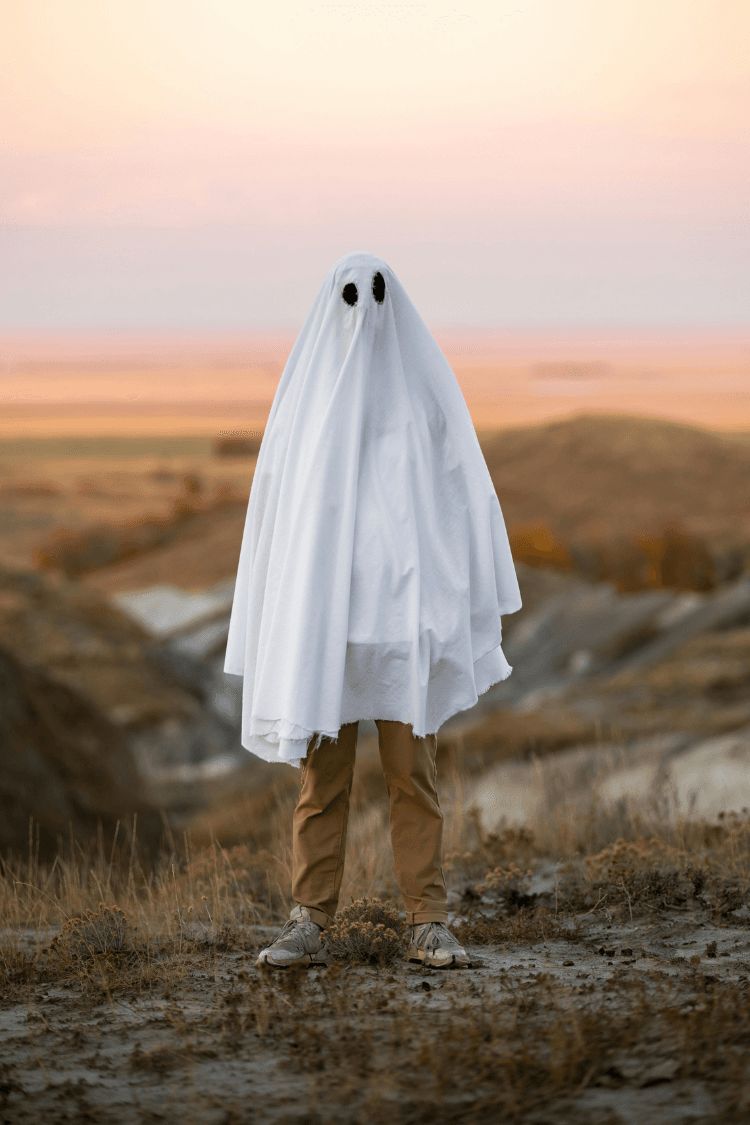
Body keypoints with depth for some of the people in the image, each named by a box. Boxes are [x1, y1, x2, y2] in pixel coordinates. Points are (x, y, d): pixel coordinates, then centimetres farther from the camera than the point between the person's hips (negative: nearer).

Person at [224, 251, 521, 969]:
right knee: (322, 773, 1)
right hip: (324, 611, 0)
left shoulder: (424, 392, 4)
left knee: (414, 773, -1)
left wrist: (470, 606, 1)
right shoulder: (308, 393, 5)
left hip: (405, 609, 0)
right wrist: (277, 623, 2)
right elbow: (277, 506, 7)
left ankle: (428, 925, 3)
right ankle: (308, 926, 4)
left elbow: (463, 497, 6)